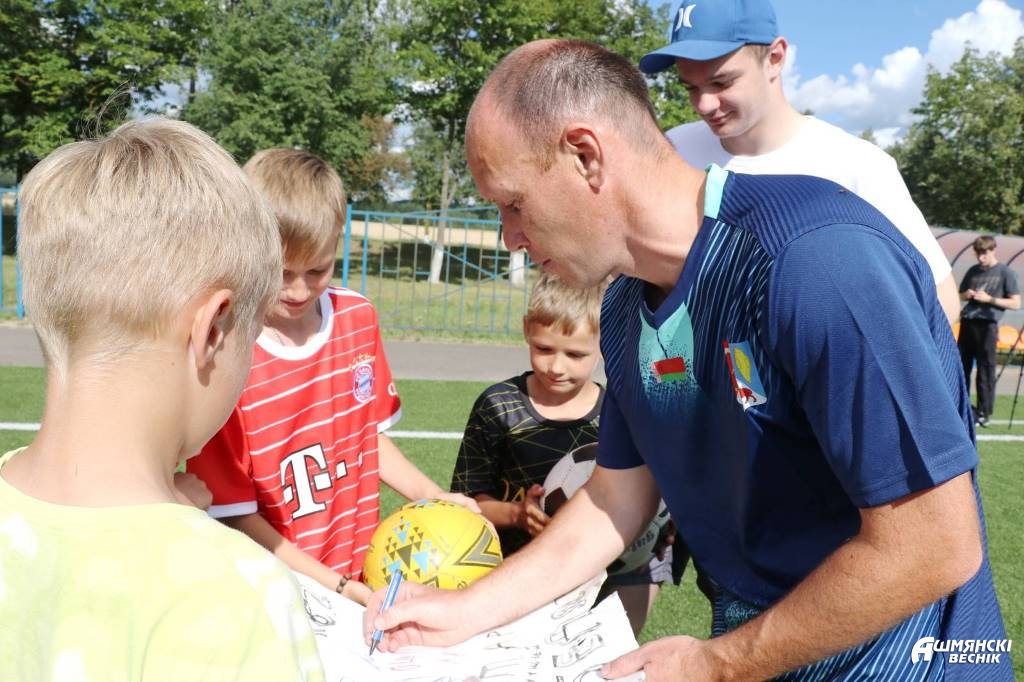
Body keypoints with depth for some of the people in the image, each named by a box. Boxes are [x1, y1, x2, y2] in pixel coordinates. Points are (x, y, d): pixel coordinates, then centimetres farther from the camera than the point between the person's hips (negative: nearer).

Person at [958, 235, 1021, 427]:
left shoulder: (1005, 273, -1)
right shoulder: (973, 271, 13)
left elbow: (1015, 304, -3)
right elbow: (961, 294, 24)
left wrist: (989, 299, -13)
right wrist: (967, 295, 1)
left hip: (987, 325, -5)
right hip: (967, 323, 5)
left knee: (986, 370, -2)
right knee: (961, 366, 9)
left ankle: (984, 413, 5)